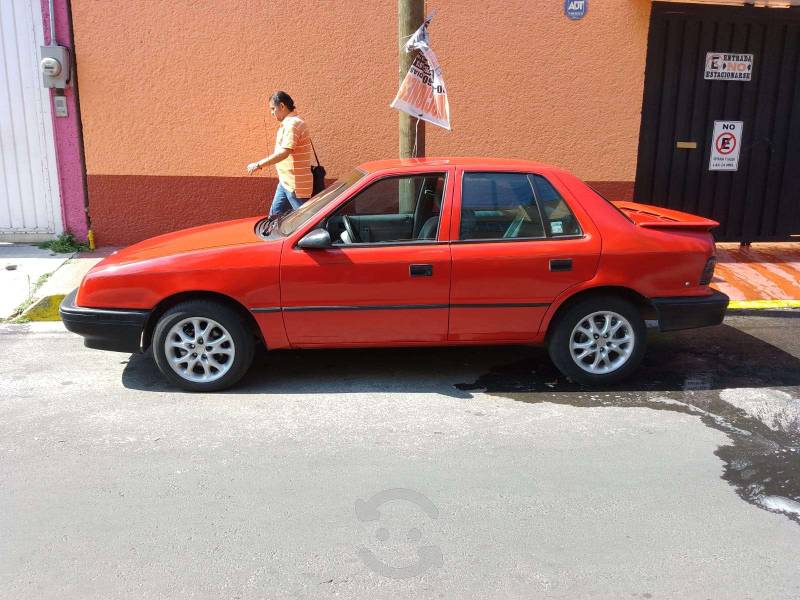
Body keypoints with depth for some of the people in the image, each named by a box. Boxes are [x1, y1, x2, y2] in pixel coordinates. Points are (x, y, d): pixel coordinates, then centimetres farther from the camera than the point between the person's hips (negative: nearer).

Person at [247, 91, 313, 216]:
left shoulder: (293, 124, -19)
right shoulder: (289, 123, 14)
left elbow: (284, 153, -29)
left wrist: (258, 164, -25)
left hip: (295, 184, -11)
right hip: (286, 181, 11)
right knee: (275, 215, 14)